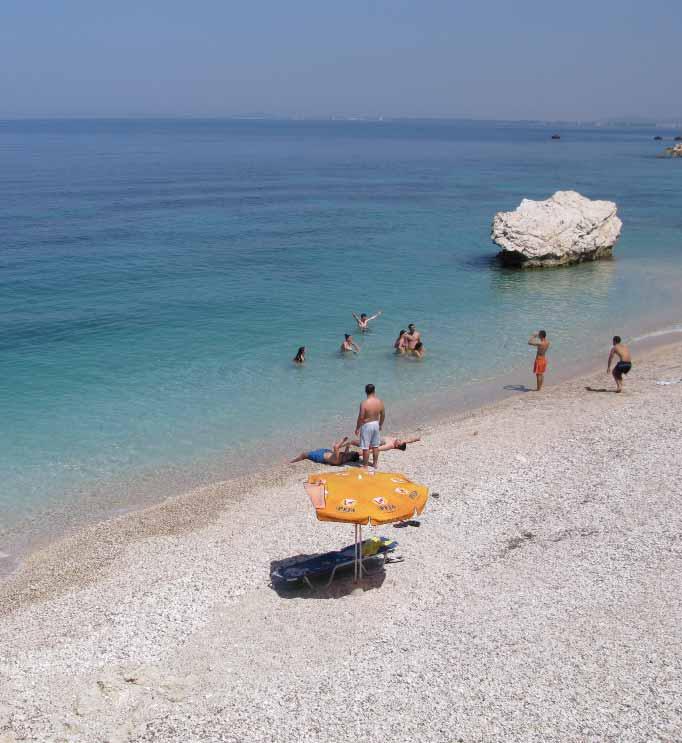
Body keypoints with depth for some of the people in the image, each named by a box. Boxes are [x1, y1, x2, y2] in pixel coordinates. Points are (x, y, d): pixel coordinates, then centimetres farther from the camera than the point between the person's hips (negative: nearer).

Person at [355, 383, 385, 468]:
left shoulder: (364, 403, -22)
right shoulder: (380, 402, -6)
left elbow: (361, 417, -19)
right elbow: (383, 415, 6)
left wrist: (357, 428, -6)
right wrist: (380, 424, 23)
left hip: (366, 425, -6)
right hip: (376, 424, 6)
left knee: (365, 447, 4)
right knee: (375, 446, 19)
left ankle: (365, 466, 11)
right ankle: (375, 463, 31)